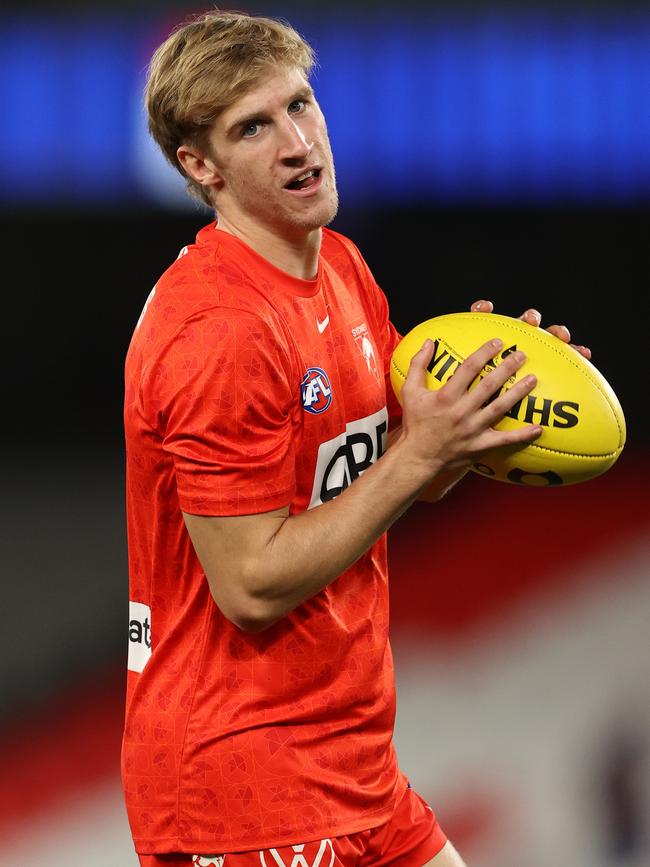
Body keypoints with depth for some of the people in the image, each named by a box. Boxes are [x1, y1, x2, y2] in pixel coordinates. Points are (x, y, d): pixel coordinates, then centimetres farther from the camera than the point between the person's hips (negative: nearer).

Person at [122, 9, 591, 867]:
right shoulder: (217, 330, -22)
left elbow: (392, 478, 13)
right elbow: (252, 585, -22)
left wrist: (470, 414, -7)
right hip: (240, 762, -9)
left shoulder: (340, 265, 7)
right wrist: (423, 450, -21)